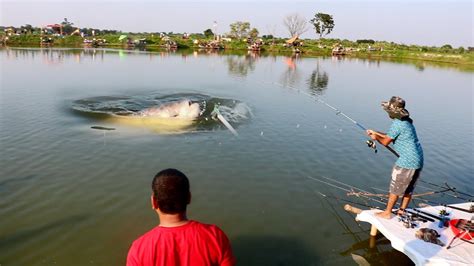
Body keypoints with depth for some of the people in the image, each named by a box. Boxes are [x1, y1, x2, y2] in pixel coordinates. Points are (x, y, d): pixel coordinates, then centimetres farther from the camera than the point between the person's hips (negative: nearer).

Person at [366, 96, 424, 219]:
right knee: (408, 188, 18)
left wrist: (376, 137, 11)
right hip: (418, 161, 9)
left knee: (395, 188, 4)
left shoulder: (397, 124, -16)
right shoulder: (406, 121, 12)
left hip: (407, 162, -9)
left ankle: (387, 213, 15)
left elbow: (386, 142, -8)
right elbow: (391, 136, 23)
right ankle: (402, 211, 30)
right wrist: (375, 132, 26)